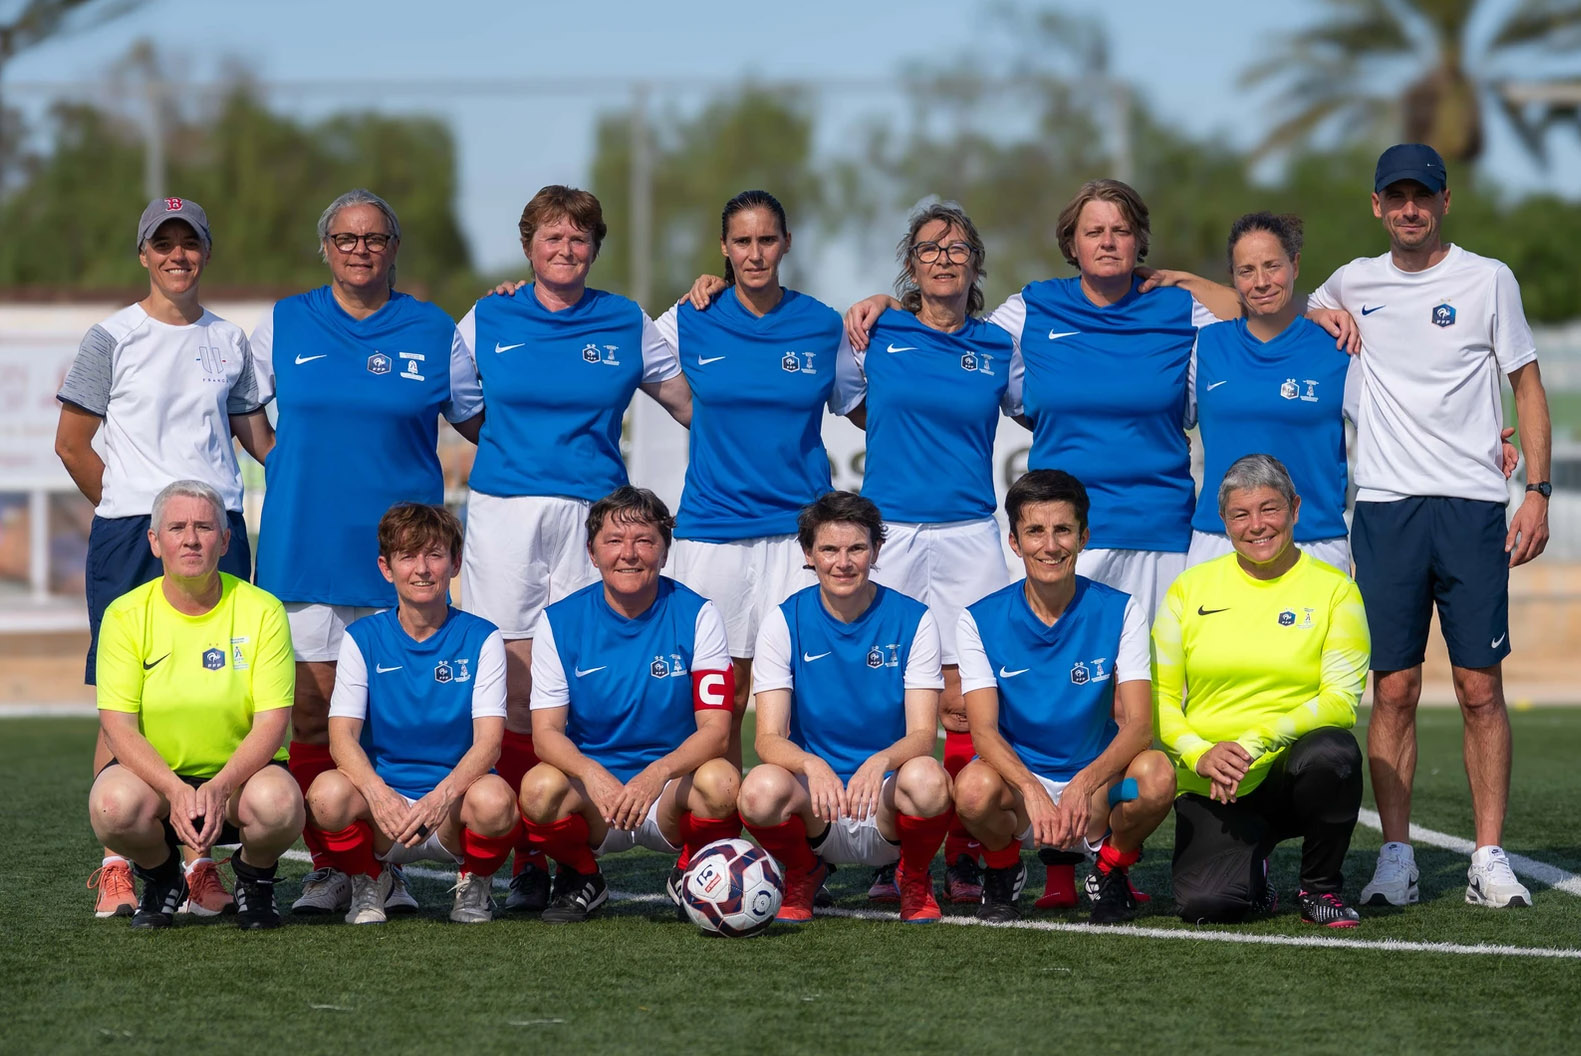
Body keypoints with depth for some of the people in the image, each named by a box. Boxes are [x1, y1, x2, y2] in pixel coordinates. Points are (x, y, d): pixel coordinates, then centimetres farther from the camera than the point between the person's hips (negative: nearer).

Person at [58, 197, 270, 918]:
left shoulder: (228, 341, 14)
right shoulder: (113, 338, 3)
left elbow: (256, 436, 20)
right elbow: (71, 443, 6)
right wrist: (128, 511, 3)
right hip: (130, 535, -3)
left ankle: (199, 866, 5)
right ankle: (115, 871, -2)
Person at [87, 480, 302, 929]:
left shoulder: (262, 611, -6)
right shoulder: (126, 615, -5)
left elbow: (272, 723, -11)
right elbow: (118, 725, -11)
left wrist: (220, 786, -29)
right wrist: (175, 790, -28)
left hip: (240, 771, 0)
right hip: (153, 771, 1)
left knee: (278, 803, -35)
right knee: (114, 804, -34)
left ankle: (255, 877, 4)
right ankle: (160, 877, 4)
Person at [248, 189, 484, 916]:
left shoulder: (433, 332, 6)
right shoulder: (283, 325, 7)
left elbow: (480, 422, 16)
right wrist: (287, 464, 9)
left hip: (396, 549, 0)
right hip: (305, 548, 1)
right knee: (314, 708, -1)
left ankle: (388, 868, 7)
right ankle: (327, 867, 7)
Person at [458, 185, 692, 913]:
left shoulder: (626, 325, 10)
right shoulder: (488, 321, 10)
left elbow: (694, 405, 16)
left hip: (591, 511, 0)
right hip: (503, 511, 0)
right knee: (516, 686, -5)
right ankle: (524, 859, 0)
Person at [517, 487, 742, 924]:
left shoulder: (696, 616, -5)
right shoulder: (560, 622, -2)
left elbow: (715, 730, -12)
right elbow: (546, 731, -8)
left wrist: (658, 774, -33)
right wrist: (591, 773, -31)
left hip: (671, 793, 0)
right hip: (590, 791, 0)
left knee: (721, 781, -33)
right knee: (539, 787, -33)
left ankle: (692, 873, 1)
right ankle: (579, 877, 2)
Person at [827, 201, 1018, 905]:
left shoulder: (998, 350, 9)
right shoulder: (875, 336, 7)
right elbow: (848, 404, 22)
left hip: (968, 535, 1)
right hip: (888, 530, 0)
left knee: (965, 702, -5)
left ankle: (962, 856, 0)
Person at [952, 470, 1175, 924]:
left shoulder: (1119, 612, -3)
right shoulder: (980, 621, -4)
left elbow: (1138, 725, -13)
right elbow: (984, 730, -14)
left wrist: (1085, 784, -33)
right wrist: (1032, 791, -35)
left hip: (1097, 786, 0)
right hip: (1017, 778, 0)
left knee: (1156, 775, -32)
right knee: (975, 787, -35)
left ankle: (1111, 870, 0)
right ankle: (1003, 871, 1)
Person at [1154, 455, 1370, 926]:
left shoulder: (1334, 589, 1)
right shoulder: (1191, 587, 6)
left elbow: (1340, 701, -8)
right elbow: (1157, 694, 5)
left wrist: (1258, 741, -21)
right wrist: (1199, 754, -14)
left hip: (1292, 772, -1)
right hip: (1211, 783, 1)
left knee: (1332, 751, -37)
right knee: (1205, 904, -25)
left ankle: (1321, 886, -8)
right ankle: (1249, 871, 16)